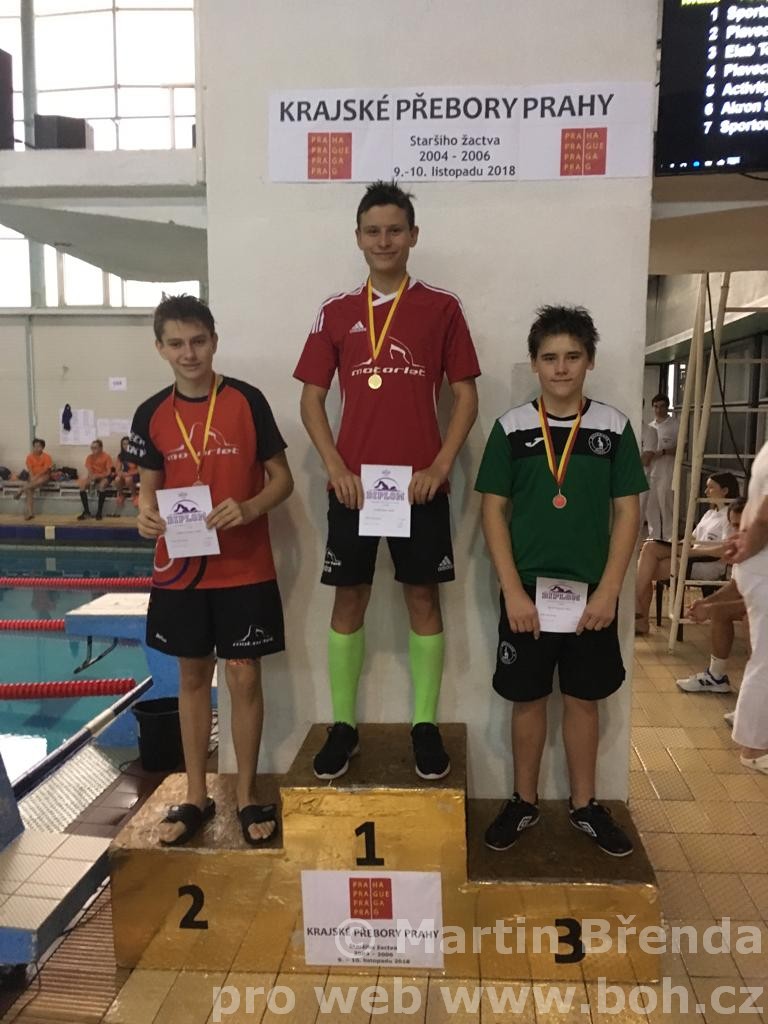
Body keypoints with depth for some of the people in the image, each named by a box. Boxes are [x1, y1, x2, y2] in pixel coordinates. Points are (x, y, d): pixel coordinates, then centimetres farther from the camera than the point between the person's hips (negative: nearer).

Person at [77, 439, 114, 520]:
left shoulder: (107, 457, -12)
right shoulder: (89, 457, -1)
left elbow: (109, 472, -18)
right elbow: (88, 472, -5)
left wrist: (97, 476, -31)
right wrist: (89, 479, -27)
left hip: (104, 477, -4)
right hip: (94, 478, 4)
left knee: (102, 484, -37)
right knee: (81, 484, -22)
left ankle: (99, 511, -29)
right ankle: (86, 511, -16)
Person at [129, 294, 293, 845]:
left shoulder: (247, 401, -5)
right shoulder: (152, 414, 3)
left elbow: (282, 478, -2)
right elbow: (150, 486, 11)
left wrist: (247, 509, -21)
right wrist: (146, 513, -12)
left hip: (245, 569, -3)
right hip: (180, 569, 3)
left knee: (245, 677, 4)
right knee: (193, 677, 13)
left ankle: (247, 795, 22)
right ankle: (196, 795, 28)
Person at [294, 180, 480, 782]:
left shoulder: (442, 308, 4)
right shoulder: (336, 313, 7)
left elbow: (466, 395, 3)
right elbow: (311, 398, 7)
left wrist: (440, 467, -8)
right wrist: (335, 467, -6)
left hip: (421, 483, -1)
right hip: (353, 483, 2)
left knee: (423, 599, 6)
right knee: (349, 600, 6)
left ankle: (426, 725, 19)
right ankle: (343, 725, 20)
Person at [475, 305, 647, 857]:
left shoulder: (613, 426, 0)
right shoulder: (512, 427, -3)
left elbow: (628, 512, 0)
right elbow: (494, 511, -3)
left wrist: (608, 591, -7)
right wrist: (513, 591, -10)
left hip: (591, 594, 1)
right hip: (528, 593, -1)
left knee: (584, 699, 13)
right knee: (528, 699, 10)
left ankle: (585, 805, 30)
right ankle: (524, 801, 28)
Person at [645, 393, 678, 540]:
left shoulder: (675, 425, -3)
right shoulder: (650, 426, 15)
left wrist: (663, 452, -19)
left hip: (667, 473, -6)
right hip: (650, 472, 6)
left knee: (666, 507, -5)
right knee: (651, 507, 9)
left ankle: (668, 539, 1)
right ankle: (654, 538, 19)